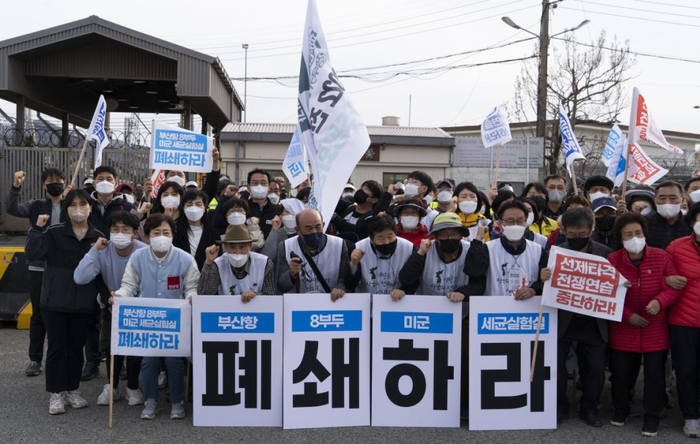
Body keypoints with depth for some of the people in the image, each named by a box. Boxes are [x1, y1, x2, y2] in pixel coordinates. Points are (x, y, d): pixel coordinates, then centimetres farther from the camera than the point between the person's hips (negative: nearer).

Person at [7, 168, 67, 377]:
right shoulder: (36, 206, 4)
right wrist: (16, 186, -25)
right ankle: (35, 359, 17)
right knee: (38, 314, 7)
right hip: (38, 268, 0)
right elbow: (12, 209, -13)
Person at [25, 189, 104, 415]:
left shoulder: (98, 238, 2)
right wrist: (37, 229, -22)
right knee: (57, 347, 4)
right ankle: (56, 393, 15)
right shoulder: (54, 233, -4)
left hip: (83, 303, 2)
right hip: (55, 302, -2)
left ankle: (72, 389, 25)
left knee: (77, 347, 11)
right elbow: (32, 254, -15)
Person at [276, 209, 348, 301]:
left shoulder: (339, 245, -3)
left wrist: (341, 287, -21)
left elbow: (346, 278, 0)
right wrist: (292, 274, -23)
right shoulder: (286, 248, -3)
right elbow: (281, 287, -3)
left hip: (331, 302, 1)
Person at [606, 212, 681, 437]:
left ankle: (652, 415, 25)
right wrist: (628, 316, -13)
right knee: (620, 372, 11)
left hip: (655, 330, 0)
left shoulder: (662, 257, -4)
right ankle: (621, 409, 34)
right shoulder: (611, 261, -7)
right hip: (623, 330, 0)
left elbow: (674, 286, -3)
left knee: (655, 374, 7)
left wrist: (660, 301, -23)